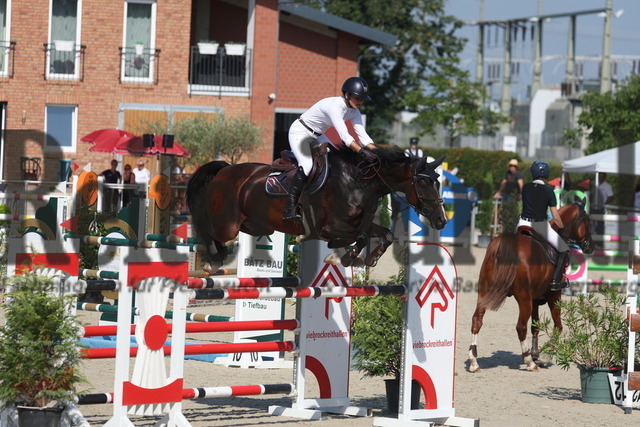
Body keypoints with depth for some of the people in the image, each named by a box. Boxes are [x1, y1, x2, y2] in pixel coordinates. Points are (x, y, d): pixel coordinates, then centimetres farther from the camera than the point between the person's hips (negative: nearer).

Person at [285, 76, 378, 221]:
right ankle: (290, 208, -25)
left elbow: (362, 134, -10)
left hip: (316, 137, 9)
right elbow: (344, 135, -41)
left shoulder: (354, 112, -6)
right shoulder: (334, 106, -32)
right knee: (306, 165, -28)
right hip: (299, 132, -9)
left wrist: (376, 152, -25)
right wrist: (362, 151, -50)